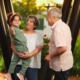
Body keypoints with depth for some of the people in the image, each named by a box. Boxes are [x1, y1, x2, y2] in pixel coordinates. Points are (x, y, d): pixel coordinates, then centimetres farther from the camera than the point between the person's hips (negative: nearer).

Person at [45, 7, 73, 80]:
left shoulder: (57, 29, -24)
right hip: (65, 62, 9)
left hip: (61, 65, -9)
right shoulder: (64, 25, 7)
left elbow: (63, 48, -33)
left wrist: (50, 56, -20)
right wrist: (51, 42, 20)